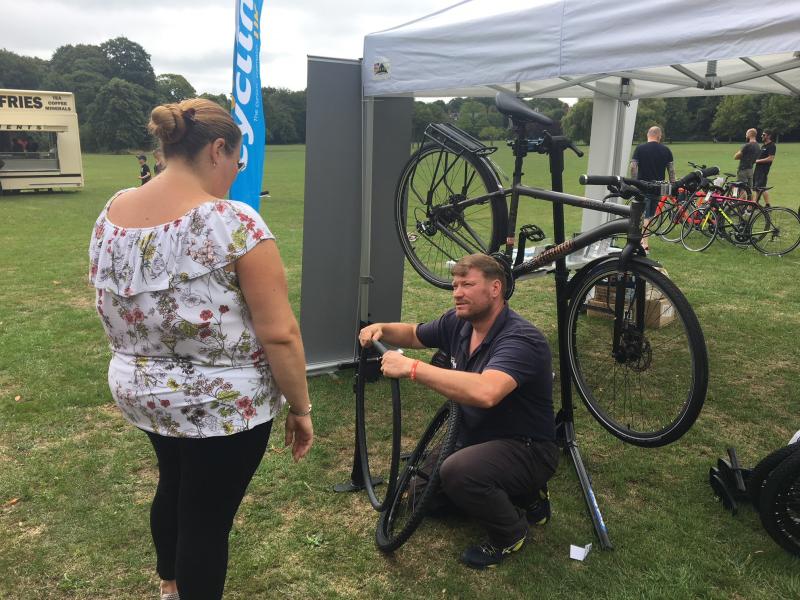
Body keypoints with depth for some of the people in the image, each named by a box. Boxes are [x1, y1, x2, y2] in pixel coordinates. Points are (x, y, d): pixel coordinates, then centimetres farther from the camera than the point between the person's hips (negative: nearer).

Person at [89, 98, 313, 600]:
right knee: (207, 516, 12)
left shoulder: (111, 213, -2)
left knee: (174, 484, 30)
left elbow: (109, 307, 10)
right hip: (222, 403, -7)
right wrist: (301, 407, -10)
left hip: (139, 390, 8)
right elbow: (279, 334, -23)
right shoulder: (233, 223, -22)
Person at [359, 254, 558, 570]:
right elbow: (414, 334, 16)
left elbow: (485, 393, -47)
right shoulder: (457, 323, -4)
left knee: (458, 471, -33)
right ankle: (513, 496, 22)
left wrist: (412, 367, -44)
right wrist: (381, 329, -6)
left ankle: (511, 533, -3)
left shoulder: (521, 339, -29)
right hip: (476, 437, 8)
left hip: (527, 449, -8)